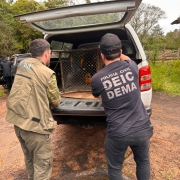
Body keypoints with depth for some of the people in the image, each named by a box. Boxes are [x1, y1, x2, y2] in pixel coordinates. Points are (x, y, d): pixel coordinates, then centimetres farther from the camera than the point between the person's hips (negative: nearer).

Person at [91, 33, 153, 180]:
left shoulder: (97, 79, -12)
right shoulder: (131, 66, -7)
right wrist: (118, 55, 36)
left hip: (118, 134, -3)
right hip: (143, 128, 4)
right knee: (143, 162, 30)